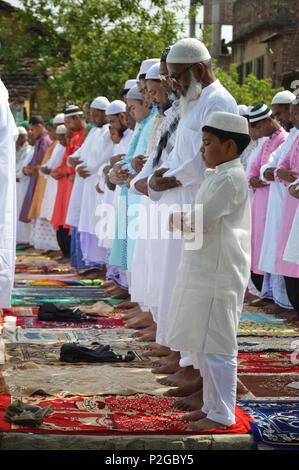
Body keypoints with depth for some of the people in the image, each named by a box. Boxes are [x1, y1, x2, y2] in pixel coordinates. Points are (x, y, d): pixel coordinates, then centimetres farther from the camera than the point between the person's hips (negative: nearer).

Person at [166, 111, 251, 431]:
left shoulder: (231, 178, -16)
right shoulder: (220, 176, 16)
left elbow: (201, 222, -20)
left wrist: (179, 221, -2)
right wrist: (187, 221, 1)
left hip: (218, 275, -10)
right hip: (206, 271, 10)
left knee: (216, 345, -3)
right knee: (201, 343, 16)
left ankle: (221, 414, 5)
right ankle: (212, 404, 27)